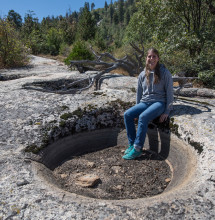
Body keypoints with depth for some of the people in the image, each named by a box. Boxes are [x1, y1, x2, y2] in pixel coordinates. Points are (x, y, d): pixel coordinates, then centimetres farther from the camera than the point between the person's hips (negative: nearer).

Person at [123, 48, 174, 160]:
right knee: (127, 114, -19)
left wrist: (167, 111, -8)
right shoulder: (142, 74, 11)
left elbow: (169, 93, -3)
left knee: (143, 117, -33)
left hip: (159, 102, -5)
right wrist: (137, 109, 14)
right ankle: (132, 144, -10)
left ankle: (137, 149, -24)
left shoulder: (165, 73, -2)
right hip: (144, 102, 5)